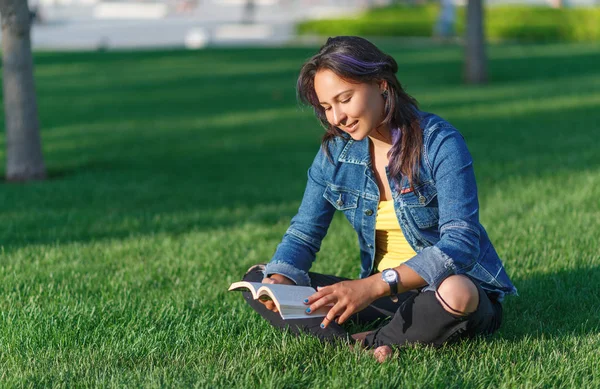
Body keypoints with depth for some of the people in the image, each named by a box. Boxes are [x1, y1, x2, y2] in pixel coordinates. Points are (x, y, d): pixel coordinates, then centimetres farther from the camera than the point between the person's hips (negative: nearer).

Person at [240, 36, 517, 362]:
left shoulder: (440, 144, -17)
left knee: (456, 293, -42)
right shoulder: (334, 152, 0)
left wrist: (374, 286, -39)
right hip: (380, 293, 5)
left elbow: (460, 242, -27)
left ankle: (365, 343, -18)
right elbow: (303, 232, 5)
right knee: (256, 280, -5)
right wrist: (280, 280, -20)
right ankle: (344, 343, -27)